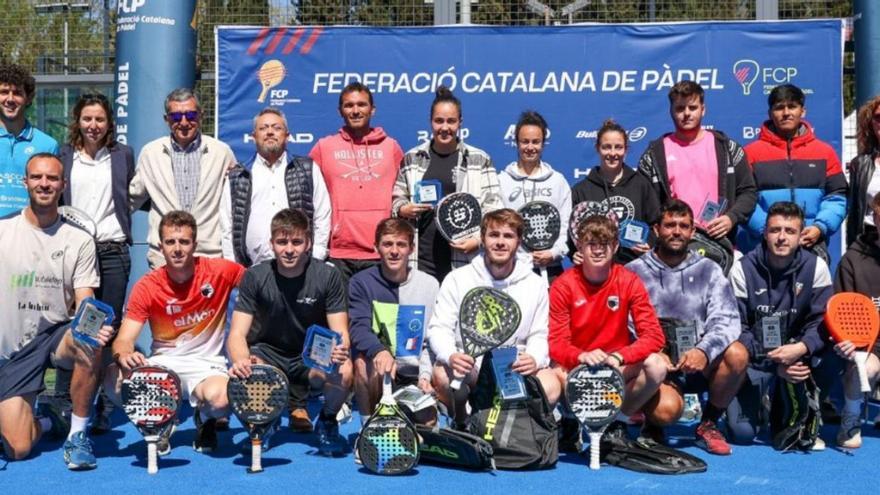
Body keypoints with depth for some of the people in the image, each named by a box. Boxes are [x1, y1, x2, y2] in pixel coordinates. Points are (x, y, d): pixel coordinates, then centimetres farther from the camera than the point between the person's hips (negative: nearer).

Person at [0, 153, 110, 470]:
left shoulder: (79, 241, 0)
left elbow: (85, 302, -6)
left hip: (57, 335, 0)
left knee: (91, 342, -38)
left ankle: (78, 434, -17)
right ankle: (47, 422, 28)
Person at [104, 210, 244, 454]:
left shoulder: (220, 271, -9)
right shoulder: (147, 286, -7)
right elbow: (124, 340, -8)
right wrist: (123, 354, -34)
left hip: (206, 364, -1)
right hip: (162, 363, 2)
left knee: (219, 398, -36)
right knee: (115, 380, -29)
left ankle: (205, 421, 5)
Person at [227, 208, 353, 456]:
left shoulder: (328, 276, -12)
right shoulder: (255, 277, -12)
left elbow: (340, 332, -14)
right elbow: (237, 334, -15)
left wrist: (340, 350, -40)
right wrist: (241, 360, -39)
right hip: (268, 354, 0)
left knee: (343, 372, -33)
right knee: (243, 375, -34)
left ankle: (327, 421, 1)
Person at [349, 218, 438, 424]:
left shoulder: (429, 284, 1)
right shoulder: (362, 282, -4)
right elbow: (358, 328, -18)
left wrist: (425, 375, -12)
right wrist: (379, 351, -39)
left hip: (413, 375, 1)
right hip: (378, 373, -1)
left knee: (427, 422, -21)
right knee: (364, 362, -35)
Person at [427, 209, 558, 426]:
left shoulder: (535, 284, 9)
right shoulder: (457, 279, 3)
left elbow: (539, 335, 10)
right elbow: (439, 328, 0)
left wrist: (535, 359, -15)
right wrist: (451, 355, -23)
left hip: (514, 366, 1)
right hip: (467, 364, -1)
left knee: (551, 387, -27)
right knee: (443, 375, -34)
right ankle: (463, 423, -6)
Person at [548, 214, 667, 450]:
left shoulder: (629, 282, -8)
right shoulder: (563, 285, -10)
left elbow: (654, 335, -14)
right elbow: (556, 343, -14)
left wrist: (618, 357, -31)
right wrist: (582, 356, -36)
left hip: (618, 367, 2)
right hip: (575, 366, -1)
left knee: (657, 366, -27)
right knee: (557, 374, -35)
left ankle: (618, 421, -1)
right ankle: (572, 423, 1)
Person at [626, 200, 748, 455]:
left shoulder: (707, 270, 8)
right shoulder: (634, 272, 2)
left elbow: (726, 319, -5)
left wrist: (704, 350, -24)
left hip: (700, 364, 3)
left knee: (737, 354, -27)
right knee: (667, 409, -33)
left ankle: (708, 425, -3)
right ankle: (652, 426, 9)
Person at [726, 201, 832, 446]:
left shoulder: (815, 267, -5)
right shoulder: (743, 268, -8)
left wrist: (801, 348, -30)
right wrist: (774, 364, -19)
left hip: (797, 353, 2)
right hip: (754, 359, -2)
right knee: (741, 432, -16)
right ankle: (761, 403, 25)